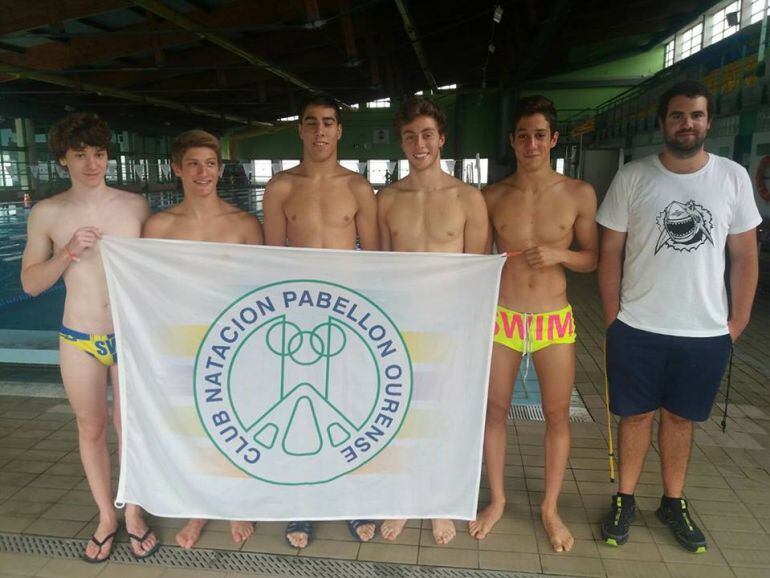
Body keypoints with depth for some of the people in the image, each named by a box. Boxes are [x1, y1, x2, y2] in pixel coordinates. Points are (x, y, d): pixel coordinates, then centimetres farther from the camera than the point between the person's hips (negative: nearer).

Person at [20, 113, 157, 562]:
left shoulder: (136, 205, -4)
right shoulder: (47, 214, -3)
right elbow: (30, 284, 1)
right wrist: (67, 253, -15)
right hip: (79, 340, 1)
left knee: (130, 425, 11)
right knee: (91, 428, 14)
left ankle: (133, 512, 31)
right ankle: (106, 516, 33)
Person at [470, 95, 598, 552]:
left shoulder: (579, 194, -2)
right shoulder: (493, 197, 0)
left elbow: (592, 258, 5)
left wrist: (559, 254, -15)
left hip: (555, 321, 0)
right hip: (501, 318, 1)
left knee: (558, 415, 9)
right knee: (496, 409, 9)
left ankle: (550, 508, 30)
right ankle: (497, 500, 30)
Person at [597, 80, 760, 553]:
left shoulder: (733, 177, 1)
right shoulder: (633, 177, -3)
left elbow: (745, 256, 5)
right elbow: (610, 254, -1)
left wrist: (737, 322, 3)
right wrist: (613, 316, -4)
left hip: (706, 332, 1)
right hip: (637, 329, -1)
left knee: (681, 417, 15)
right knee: (637, 415, 10)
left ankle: (674, 503, 33)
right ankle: (625, 500, 28)